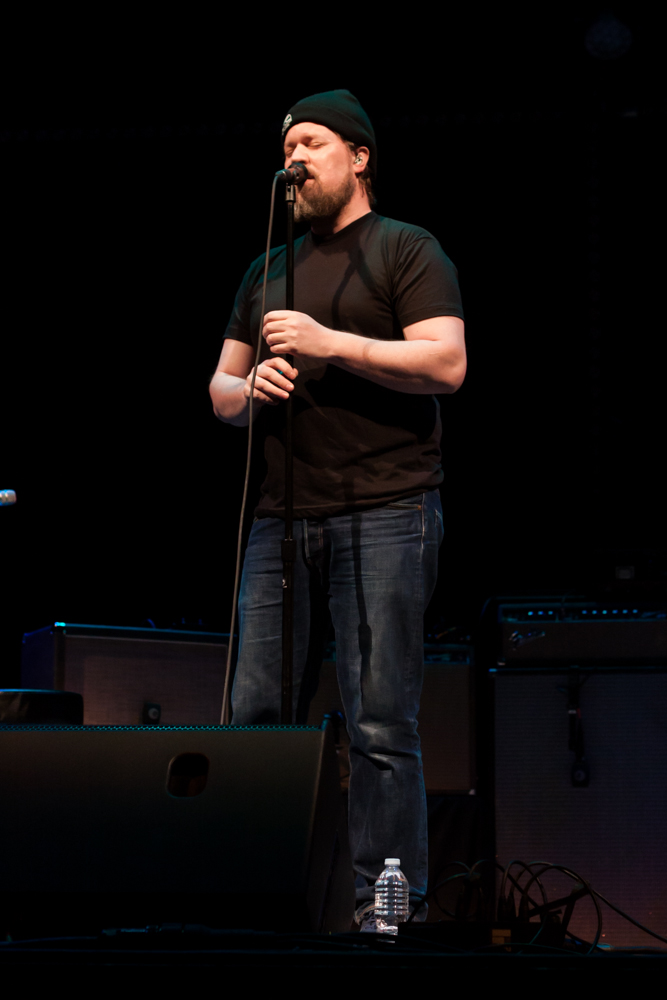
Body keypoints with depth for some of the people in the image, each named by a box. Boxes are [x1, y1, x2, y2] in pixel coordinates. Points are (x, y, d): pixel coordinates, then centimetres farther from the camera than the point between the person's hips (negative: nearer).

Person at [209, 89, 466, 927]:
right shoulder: (269, 273, 22)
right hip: (282, 516, 6)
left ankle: (384, 906, -4)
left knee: (380, 724, -7)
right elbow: (220, 391, 23)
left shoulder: (406, 252, 4)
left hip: (384, 515, -6)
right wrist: (249, 388, 0)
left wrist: (332, 343, -15)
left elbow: (447, 363, -9)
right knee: (256, 714, 0)